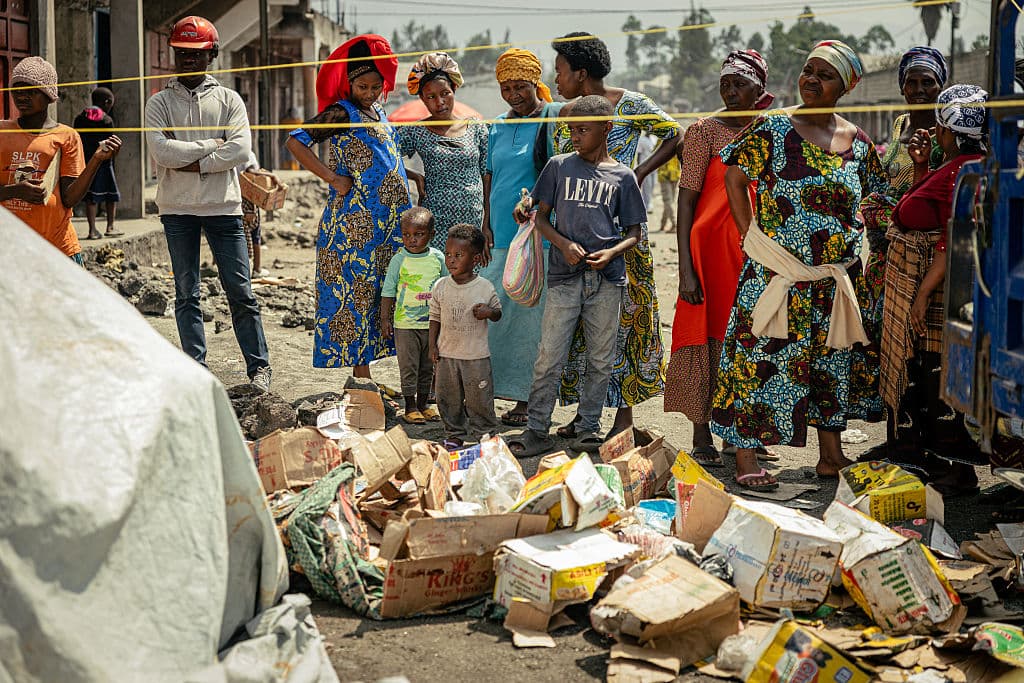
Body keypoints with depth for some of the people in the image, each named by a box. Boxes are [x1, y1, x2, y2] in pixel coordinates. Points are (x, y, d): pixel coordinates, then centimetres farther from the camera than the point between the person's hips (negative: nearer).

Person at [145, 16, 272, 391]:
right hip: (177, 209, 1)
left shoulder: (229, 99, 9)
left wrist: (194, 164, -13)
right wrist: (214, 144, -8)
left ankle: (258, 367, 7)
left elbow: (242, 149, -8)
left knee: (240, 291, -1)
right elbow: (161, 151, -10)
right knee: (186, 294, 4)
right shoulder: (160, 103, 8)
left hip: (223, 206, -1)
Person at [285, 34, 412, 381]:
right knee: (356, 291, -6)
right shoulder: (341, 113, -6)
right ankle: (361, 373, -3)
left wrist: (411, 176, 17)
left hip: (387, 222, 8)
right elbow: (296, 142, -13)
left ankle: (361, 374, 16)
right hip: (355, 221, -8)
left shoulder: (379, 113, 17)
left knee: (377, 296, 8)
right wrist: (332, 178, -16)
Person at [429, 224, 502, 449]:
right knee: (448, 399, 9)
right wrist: (433, 345, 3)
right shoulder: (440, 287, 0)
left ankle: (485, 435, 18)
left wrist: (488, 312, -17)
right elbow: (435, 317, 9)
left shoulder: (485, 288, -6)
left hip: (476, 356, -2)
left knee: (479, 399, 3)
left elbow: (498, 313, 6)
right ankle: (454, 435, 25)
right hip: (447, 354, 3)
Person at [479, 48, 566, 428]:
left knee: (530, 318, -1)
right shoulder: (498, 127, 15)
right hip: (501, 239, 6)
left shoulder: (556, 119, -4)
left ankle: (526, 399, 7)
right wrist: (486, 226, 11)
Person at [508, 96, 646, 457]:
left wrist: (612, 252, -12)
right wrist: (564, 244, -9)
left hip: (607, 278, 1)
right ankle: (537, 430, 5)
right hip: (564, 275, 0)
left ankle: (588, 427, 18)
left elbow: (634, 232, 8)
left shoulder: (622, 176, 5)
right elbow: (541, 216, 9)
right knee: (549, 357, -3)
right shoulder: (559, 166, 7)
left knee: (601, 359, 6)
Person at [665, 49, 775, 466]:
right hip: (711, 248, -5)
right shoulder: (705, 131, -3)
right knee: (707, 338, -4)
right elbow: (686, 201, -8)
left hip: (754, 252, 5)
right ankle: (702, 437, 3)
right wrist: (686, 268, -16)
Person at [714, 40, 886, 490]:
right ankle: (745, 456, 2)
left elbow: (872, 199, 19)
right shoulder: (774, 127, -4)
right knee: (761, 356, -5)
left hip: (837, 276, 5)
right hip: (778, 270, -5)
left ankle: (831, 454, 24)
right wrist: (752, 238, -9)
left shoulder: (857, 142, 8)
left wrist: (852, 245, 6)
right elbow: (735, 179, -4)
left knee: (833, 359, 11)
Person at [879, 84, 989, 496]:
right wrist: (920, 167, 16)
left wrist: (923, 294, -24)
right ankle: (929, 464, 27)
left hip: (937, 293, -10)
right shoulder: (953, 167, 13)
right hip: (918, 287, 10)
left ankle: (955, 475, 7)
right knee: (922, 377, 16)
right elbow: (920, 215, 24)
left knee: (939, 381, -3)